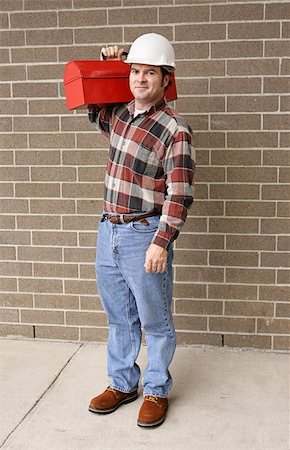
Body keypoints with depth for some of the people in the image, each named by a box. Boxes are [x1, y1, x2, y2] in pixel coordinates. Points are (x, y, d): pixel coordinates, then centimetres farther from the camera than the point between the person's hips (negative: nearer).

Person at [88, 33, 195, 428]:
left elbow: (179, 194, -16)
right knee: (119, 317, 17)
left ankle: (156, 391, 25)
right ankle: (122, 384, 34)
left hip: (144, 236, -6)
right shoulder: (118, 114, 8)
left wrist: (162, 243, -21)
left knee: (154, 321, 8)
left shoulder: (174, 129, -12)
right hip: (109, 231, 7)